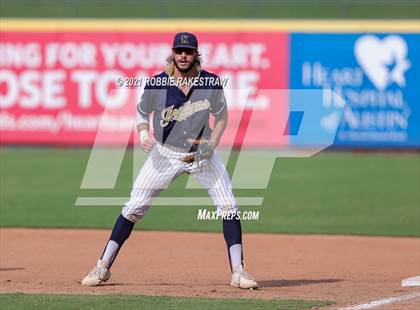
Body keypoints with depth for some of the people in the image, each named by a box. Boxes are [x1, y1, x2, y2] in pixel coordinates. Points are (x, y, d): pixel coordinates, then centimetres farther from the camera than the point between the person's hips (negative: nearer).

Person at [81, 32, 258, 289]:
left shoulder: (212, 83, -13)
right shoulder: (157, 85, -14)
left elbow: (221, 116, 1)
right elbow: (142, 113, 3)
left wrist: (212, 145, -14)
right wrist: (144, 135, -16)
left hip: (202, 154, 1)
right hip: (165, 155, -1)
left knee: (229, 207, -9)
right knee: (134, 208, -2)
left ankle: (238, 272, -1)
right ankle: (103, 268, 7)